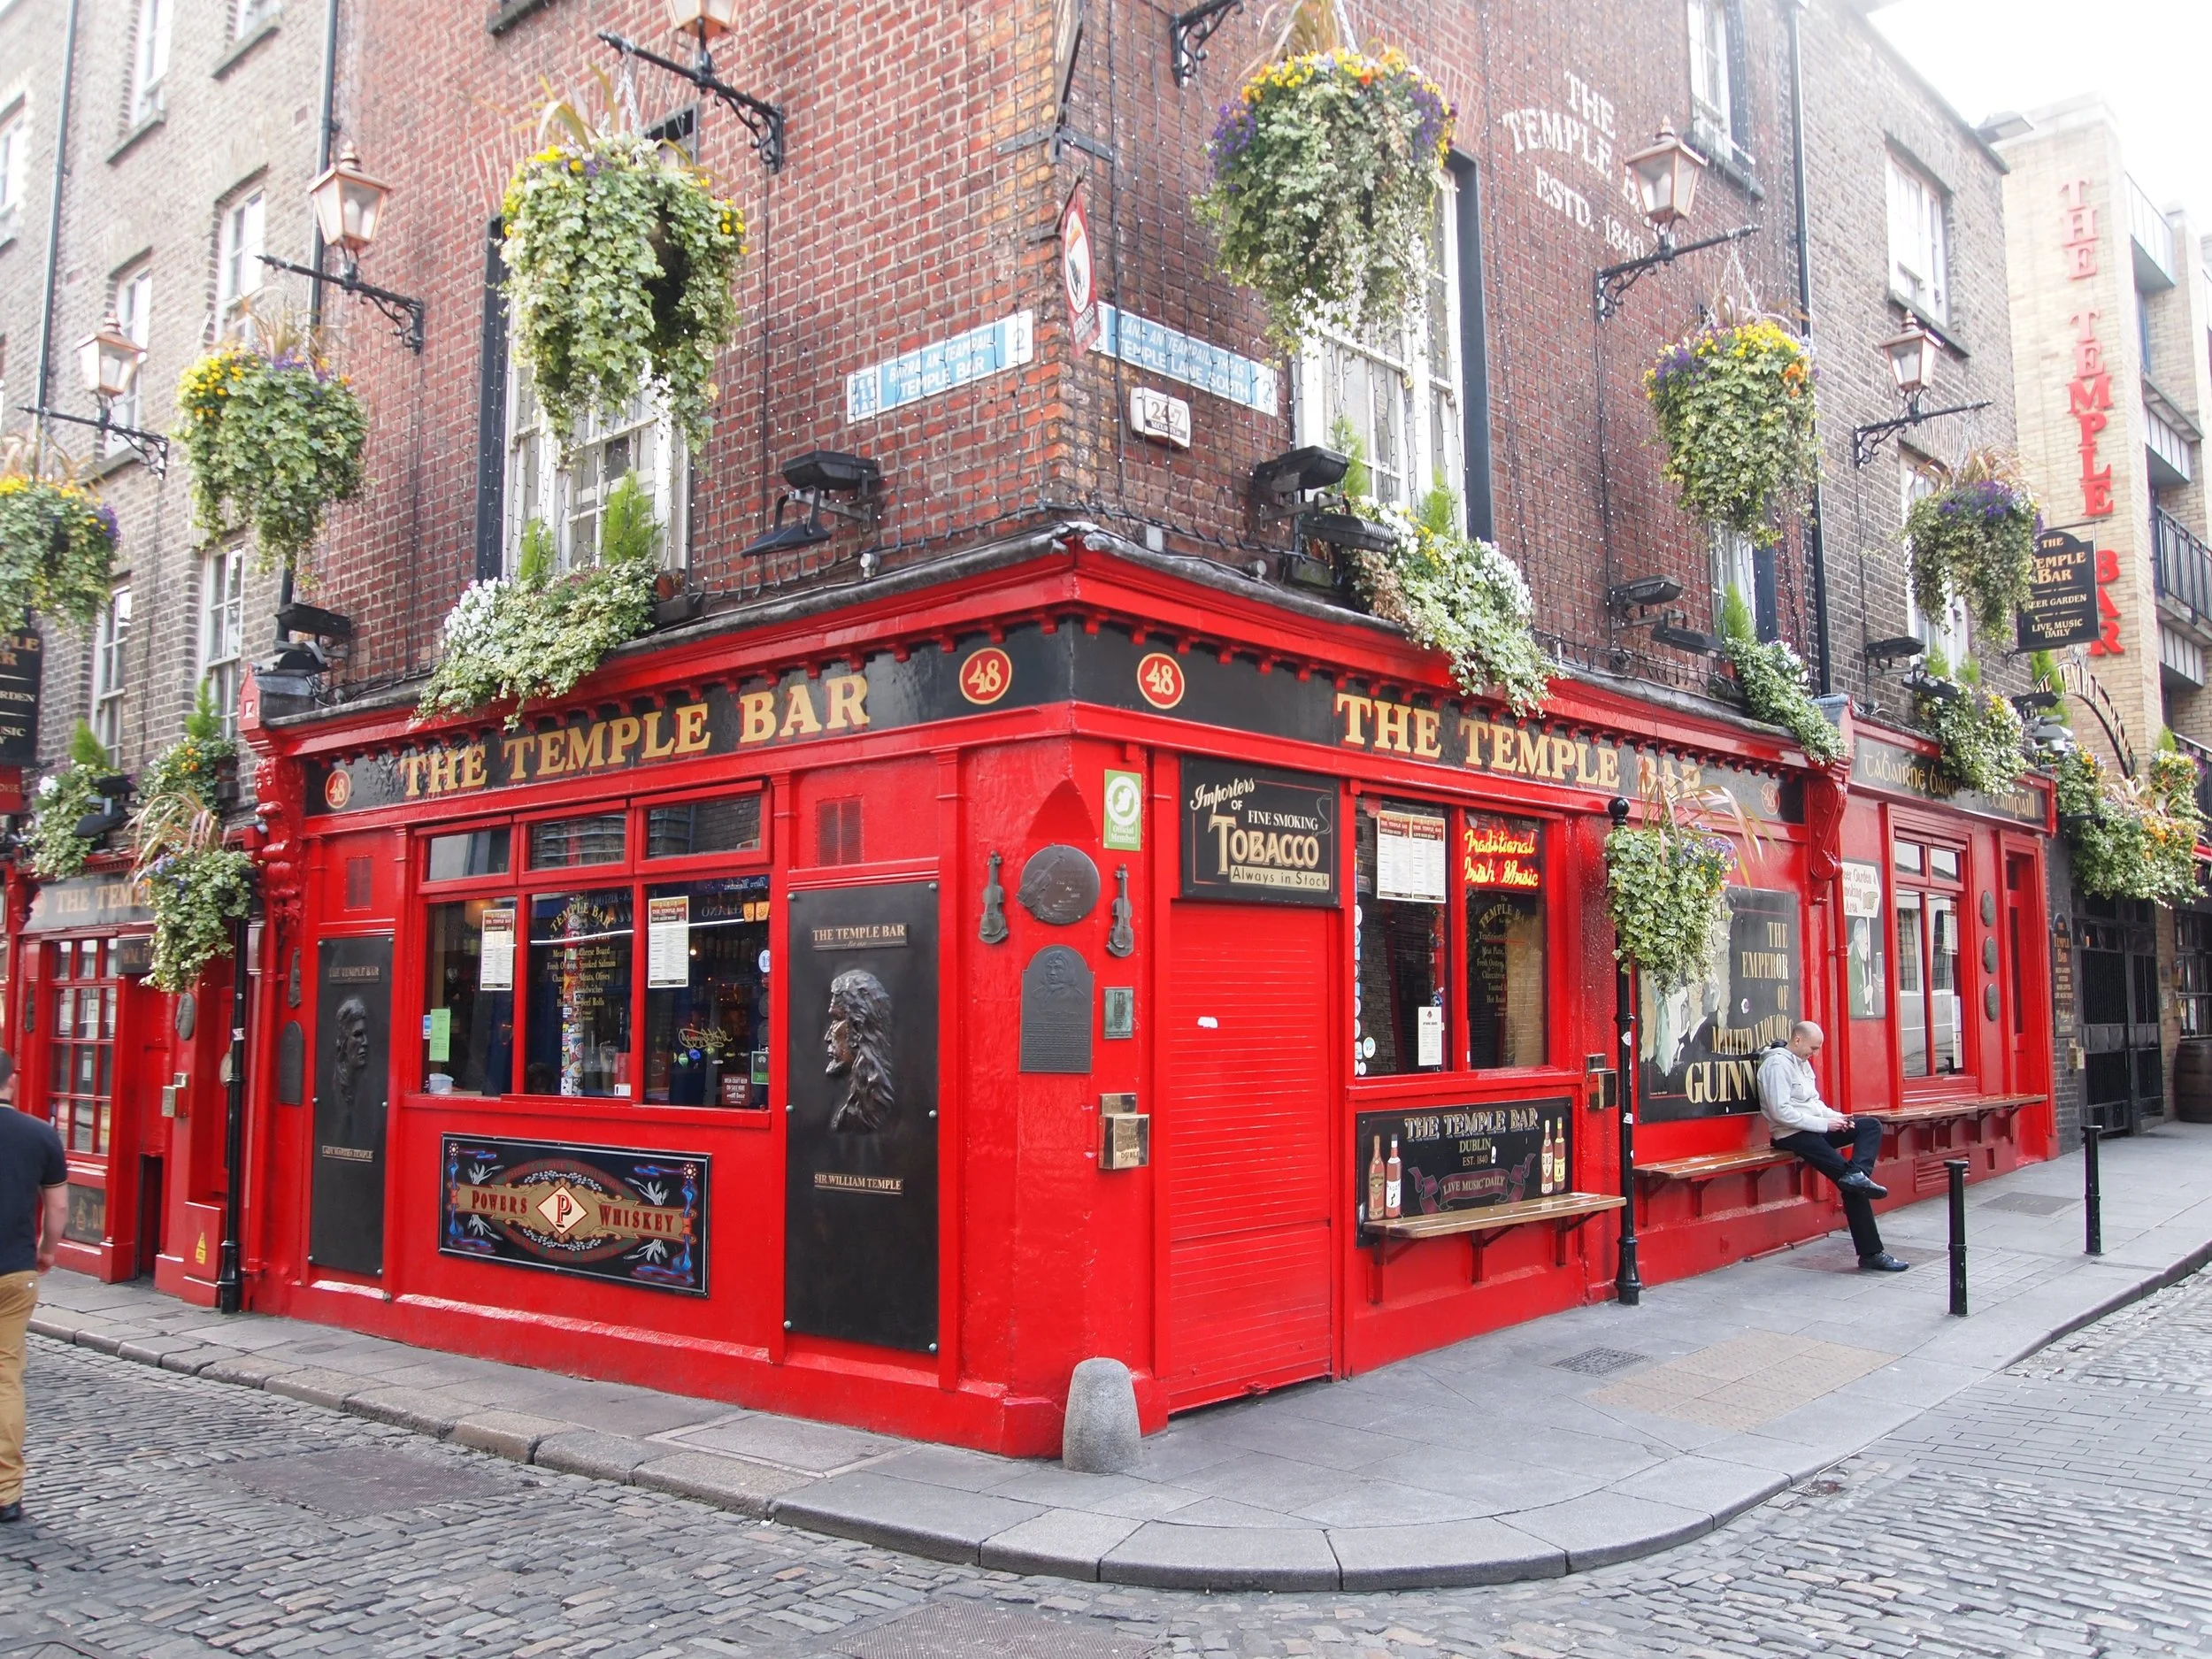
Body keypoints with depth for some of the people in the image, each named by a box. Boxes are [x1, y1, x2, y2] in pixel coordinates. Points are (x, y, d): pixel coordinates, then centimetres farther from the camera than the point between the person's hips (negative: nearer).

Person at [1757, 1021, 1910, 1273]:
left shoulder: (1803, 1063, 17)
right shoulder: (1777, 1064, -14)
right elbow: (1781, 1112, -22)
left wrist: (1835, 1117, 0)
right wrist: (1824, 1123, -19)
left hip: (1815, 1129, 10)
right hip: (1792, 1136, -10)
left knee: (1871, 1126, -6)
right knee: (1851, 1185, -18)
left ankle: (1856, 1175, -25)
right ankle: (1870, 1253, -13)